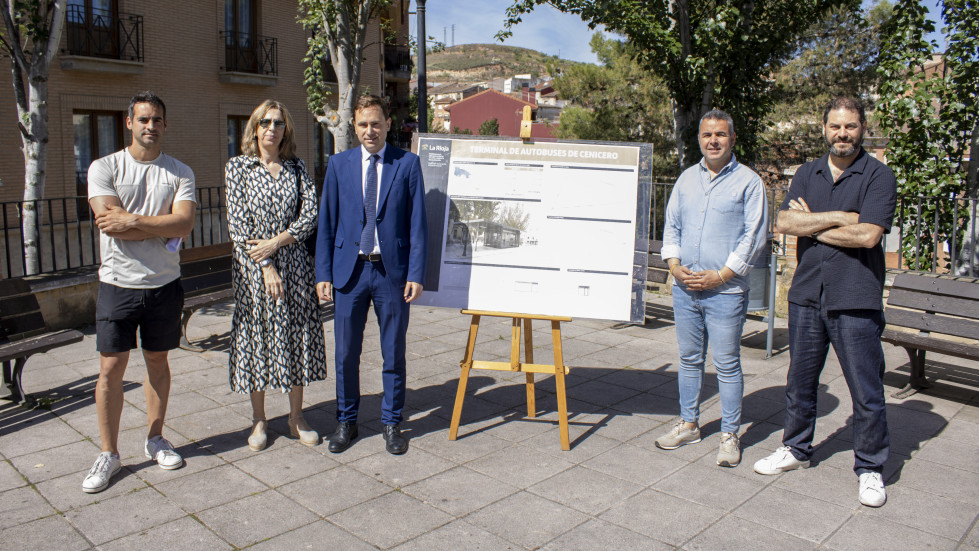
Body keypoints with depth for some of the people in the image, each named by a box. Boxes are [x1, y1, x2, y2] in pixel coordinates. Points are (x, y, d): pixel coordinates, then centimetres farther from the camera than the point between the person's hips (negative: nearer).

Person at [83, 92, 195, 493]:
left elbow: (184, 224, -12)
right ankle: (108, 454, 14)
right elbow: (111, 223, -14)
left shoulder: (180, 173, 3)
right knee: (111, 368, 1)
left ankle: (155, 439, 27)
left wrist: (131, 221, -16)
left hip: (164, 283, 2)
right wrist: (163, 226, -11)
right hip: (118, 283, -1)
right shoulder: (104, 168, -1)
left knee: (157, 361, 12)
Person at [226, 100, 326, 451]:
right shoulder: (238, 167, 1)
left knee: (299, 337, 6)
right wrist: (265, 268, -13)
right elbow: (238, 224, -6)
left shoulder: (297, 167, 7)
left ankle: (296, 417, 20)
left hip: (294, 264, 2)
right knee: (256, 336, 5)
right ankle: (259, 420, 20)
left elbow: (311, 213, -3)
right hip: (253, 267, -2)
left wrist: (276, 242, -15)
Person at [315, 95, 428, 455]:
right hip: (349, 270, 2)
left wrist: (416, 274, -8)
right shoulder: (339, 164, 6)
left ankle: (391, 423, 25)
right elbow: (327, 222, 6)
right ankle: (346, 421, 27)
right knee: (346, 353, 9)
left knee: (393, 353, 8)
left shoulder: (407, 163, 0)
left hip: (392, 270, -1)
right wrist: (323, 273, 0)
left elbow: (418, 223, -2)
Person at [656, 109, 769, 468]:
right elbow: (672, 226, 14)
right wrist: (674, 265, -2)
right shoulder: (687, 178, 12)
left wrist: (720, 276, -13)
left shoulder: (748, 182, -2)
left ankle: (729, 435, 16)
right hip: (684, 289, 5)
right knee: (689, 359, 14)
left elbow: (754, 236, -7)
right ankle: (689, 424, 28)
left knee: (727, 365, 3)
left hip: (725, 291, -4)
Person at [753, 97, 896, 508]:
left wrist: (811, 224, -7)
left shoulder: (878, 176, -3)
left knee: (866, 390, 2)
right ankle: (797, 449, 32)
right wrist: (837, 218, -12)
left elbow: (867, 235, -16)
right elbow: (785, 222, -3)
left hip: (855, 300, -4)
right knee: (800, 380, 15)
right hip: (807, 293, 4)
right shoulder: (807, 174, 11)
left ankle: (870, 468, 19)